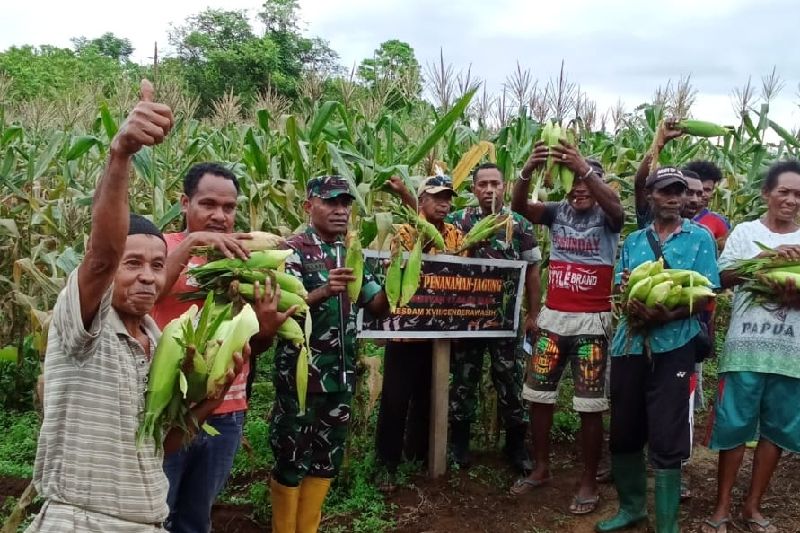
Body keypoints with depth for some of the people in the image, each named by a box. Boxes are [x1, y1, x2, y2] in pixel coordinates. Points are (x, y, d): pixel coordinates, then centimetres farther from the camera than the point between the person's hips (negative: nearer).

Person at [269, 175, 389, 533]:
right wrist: (323, 292, -33)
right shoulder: (293, 250, -9)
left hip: (340, 374, 6)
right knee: (292, 457, 4)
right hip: (300, 373, -6)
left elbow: (378, 306, 7)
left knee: (327, 457, 14)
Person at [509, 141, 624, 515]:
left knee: (590, 405, 1)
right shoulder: (558, 212, 4)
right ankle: (541, 468, 28)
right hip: (552, 317, 4)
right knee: (538, 395, 11)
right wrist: (528, 170, -32)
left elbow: (614, 205, -28)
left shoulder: (607, 217, -3)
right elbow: (519, 206, -12)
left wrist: (585, 168, -43)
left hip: (592, 321, -4)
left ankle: (589, 482, 15)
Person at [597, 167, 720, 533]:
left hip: (673, 347, -4)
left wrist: (668, 315, -21)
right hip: (629, 344, 4)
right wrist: (631, 304, -12)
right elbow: (620, 289, 12)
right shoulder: (634, 241, 12)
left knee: (666, 440, -2)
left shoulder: (700, 238, 2)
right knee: (624, 432, 11)